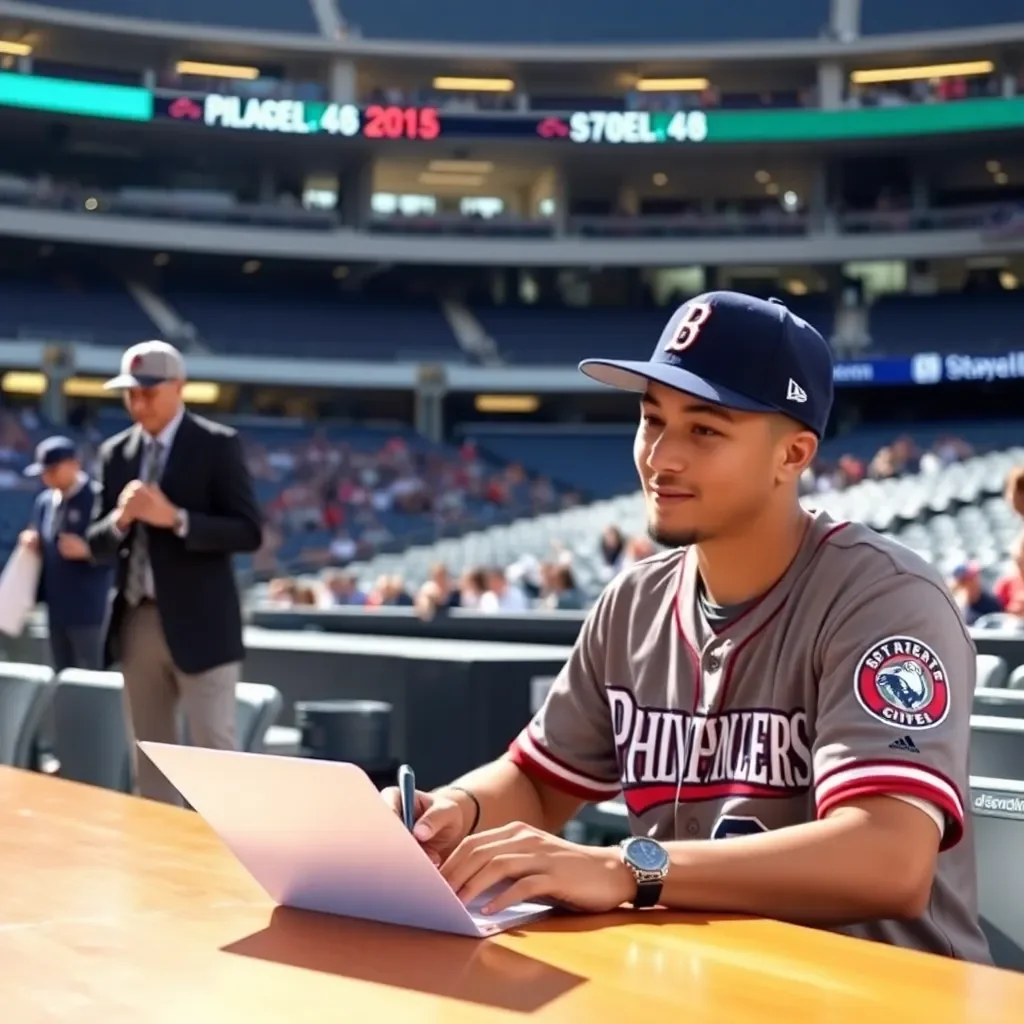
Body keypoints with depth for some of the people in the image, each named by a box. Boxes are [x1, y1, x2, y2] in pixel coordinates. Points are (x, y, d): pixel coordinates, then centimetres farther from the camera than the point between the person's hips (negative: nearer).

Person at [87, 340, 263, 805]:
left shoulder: (217, 445, -4)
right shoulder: (115, 453, 10)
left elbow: (248, 532, -10)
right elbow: (97, 542, 10)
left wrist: (175, 519, -21)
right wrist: (119, 519, -12)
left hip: (198, 622, -5)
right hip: (136, 622, 5)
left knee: (213, 750, -6)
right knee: (148, 754, 10)